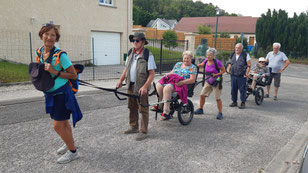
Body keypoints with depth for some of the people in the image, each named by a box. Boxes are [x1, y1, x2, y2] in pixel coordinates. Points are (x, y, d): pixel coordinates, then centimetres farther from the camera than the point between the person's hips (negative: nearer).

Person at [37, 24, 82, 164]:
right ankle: (69, 143, 43)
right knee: (63, 122, 21)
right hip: (50, 93, 7)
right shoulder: (40, 52, 4)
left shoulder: (60, 55, -19)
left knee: (58, 125, -2)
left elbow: (73, 75, -17)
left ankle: (72, 151, 18)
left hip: (62, 93, -7)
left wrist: (55, 72, -24)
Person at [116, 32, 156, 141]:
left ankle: (144, 132, 11)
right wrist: (121, 80, 10)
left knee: (143, 110, 0)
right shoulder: (131, 53, 11)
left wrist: (145, 86, -25)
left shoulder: (148, 55, -11)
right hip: (131, 86, 7)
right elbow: (126, 68, 20)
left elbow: (152, 73, -15)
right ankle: (134, 127, 33)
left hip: (141, 87, -7)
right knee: (132, 108, 17)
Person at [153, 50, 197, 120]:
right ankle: (159, 104, -9)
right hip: (171, 80, 7)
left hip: (181, 85, -7)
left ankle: (166, 111, -34)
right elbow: (172, 72, 26)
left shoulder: (193, 67, 6)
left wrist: (181, 82, -18)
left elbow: (192, 80, -6)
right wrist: (168, 74, 1)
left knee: (167, 88, -35)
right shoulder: (178, 64, 25)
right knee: (158, 85, -21)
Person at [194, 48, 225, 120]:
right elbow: (201, 65, 21)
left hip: (216, 81, -5)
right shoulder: (206, 60, 1)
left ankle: (220, 113, 10)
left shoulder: (217, 62, -15)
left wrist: (216, 74, -18)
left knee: (217, 98, -2)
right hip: (208, 81, 6)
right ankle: (200, 109, 22)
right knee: (202, 95, 4)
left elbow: (223, 70, -7)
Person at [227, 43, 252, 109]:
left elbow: (249, 65, -3)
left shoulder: (246, 55, -2)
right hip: (233, 75, 5)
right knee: (233, 89, 9)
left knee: (242, 90, -1)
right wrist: (228, 69, 8)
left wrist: (247, 73, -12)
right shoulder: (232, 55, 12)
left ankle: (243, 103, 10)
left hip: (241, 76, -5)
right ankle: (234, 102, 22)